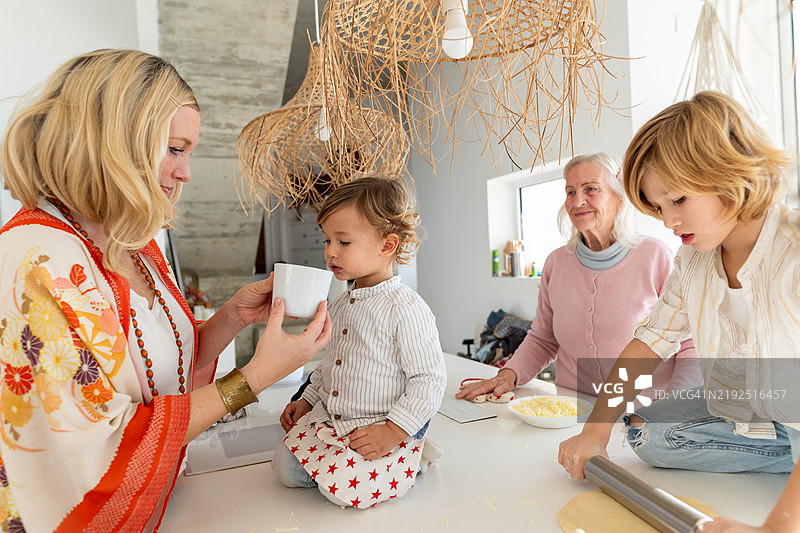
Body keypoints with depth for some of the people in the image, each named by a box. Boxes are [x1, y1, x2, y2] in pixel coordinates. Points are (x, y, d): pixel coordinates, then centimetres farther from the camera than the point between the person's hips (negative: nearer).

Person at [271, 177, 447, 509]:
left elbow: (430, 379, -18)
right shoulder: (340, 305, 8)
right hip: (329, 420, 7)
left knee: (344, 487, -23)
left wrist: (394, 431, -22)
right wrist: (307, 401, 17)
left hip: (383, 430, -7)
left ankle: (405, 464, 2)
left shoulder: (405, 308, -19)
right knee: (285, 465, -6)